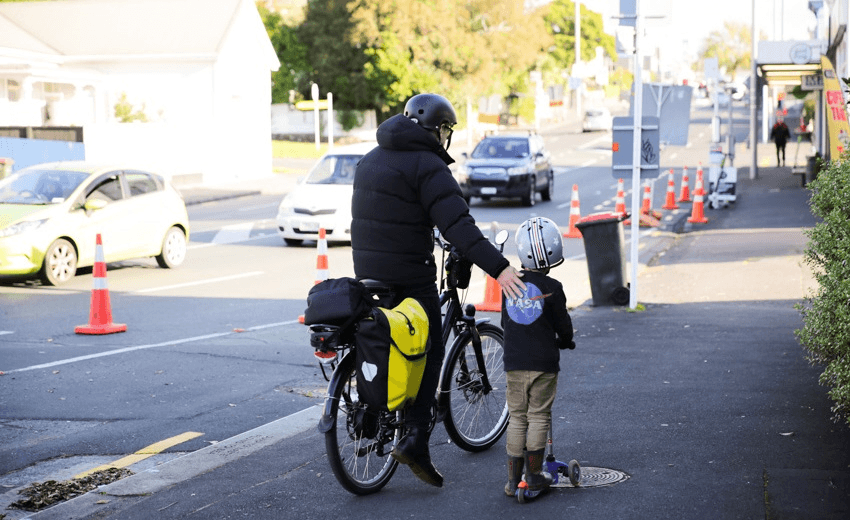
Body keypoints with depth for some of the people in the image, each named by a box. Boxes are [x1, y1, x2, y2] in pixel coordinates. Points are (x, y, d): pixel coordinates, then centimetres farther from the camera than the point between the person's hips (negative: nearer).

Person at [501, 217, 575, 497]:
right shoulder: (551, 288, -9)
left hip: (514, 361, 3)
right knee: (538, 416, 6)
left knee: (517, 417, 9)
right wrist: (565, 342, 19)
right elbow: (563, 324, -2)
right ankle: (534, 474, 8)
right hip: (544, 362, -3)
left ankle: (513, 479, 10)